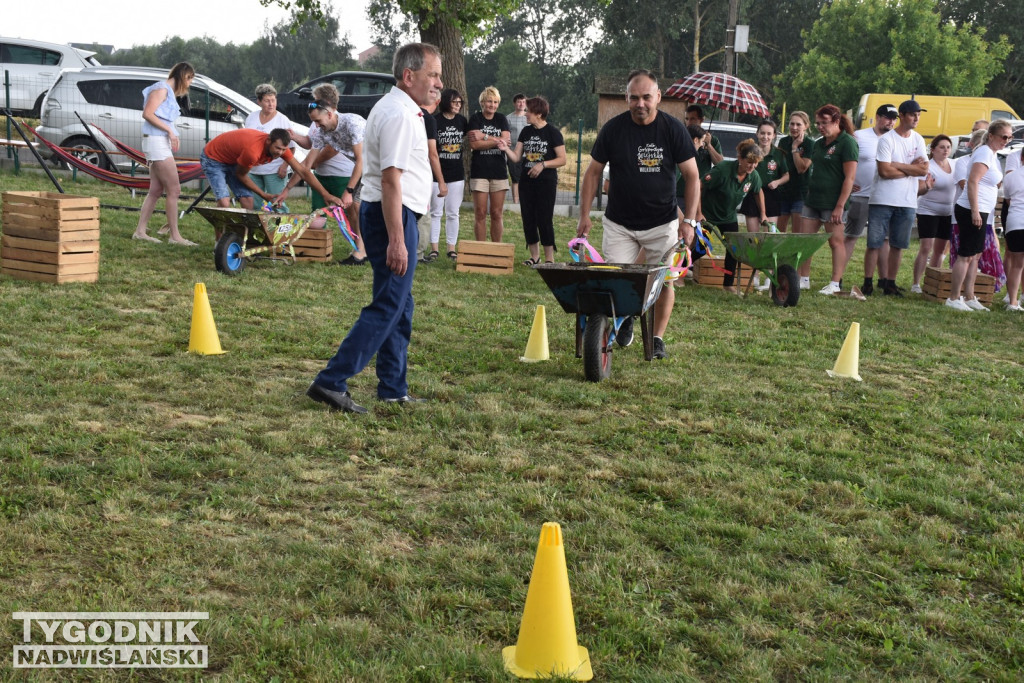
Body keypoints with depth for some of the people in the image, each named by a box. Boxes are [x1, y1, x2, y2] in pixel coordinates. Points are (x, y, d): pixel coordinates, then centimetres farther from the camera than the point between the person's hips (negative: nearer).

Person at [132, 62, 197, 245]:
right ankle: (175, 236, -9)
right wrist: (169, 130, -17)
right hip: (156, 140, -10)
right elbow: (147, 114, -18)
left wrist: (173, 135, 4)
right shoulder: (162, 89, -9)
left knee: (156, 190, 9)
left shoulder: (169, 92, 21)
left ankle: (140, 231, 12)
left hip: (163, 142, 10)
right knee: (174, 190, -10)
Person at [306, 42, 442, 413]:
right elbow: (391, 180, -24)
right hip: (393, 216, -11)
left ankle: (393, 389, 22)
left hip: (395, 215, 11)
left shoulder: (397, 109, 17)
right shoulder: (399, 115, -16)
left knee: (399, 307, 15)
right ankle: (331, 382, -10)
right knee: (387, 307, -10)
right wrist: (396, 240, -28)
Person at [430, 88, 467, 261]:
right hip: (437, 173, -4)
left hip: (457, 174, 4)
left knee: (453, 214, 8)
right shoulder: (435, 121, -7)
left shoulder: (462, 121, 7)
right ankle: (434, 248, 8)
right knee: (435, 212, 2)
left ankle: (451, 248, 14)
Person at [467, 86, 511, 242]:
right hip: (479, 171, -3)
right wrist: (496, 141, -11)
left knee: (497, 213, 4)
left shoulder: (501, 119, 11)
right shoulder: (475, 119, 1)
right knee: (480, 213, -2)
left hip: (499, 170, 3)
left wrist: (484, 137, -11)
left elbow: (506, 140, -4)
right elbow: (474, 144, -12)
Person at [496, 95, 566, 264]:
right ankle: (535, 256, 18)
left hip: (546, 182, -6)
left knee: (544, 220, -6)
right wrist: (505, 149, -12)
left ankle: (549, 258, 2)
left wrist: (543, 164, -19)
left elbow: (562, 159, -7)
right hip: (526, 182, 6)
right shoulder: (526, 132, 10)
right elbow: (516, 158, 7)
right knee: (528, 219, 6)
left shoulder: (553, 133, -5)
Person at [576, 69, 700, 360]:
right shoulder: (613, 129, -6)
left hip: (662, 223, -1)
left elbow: (692, 176, -3)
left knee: (664, 282, -1)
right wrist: (584, 215, 0)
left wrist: (689, 220, -10)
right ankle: (625, 319, 28)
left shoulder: (673, 129, -8)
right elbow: (593, 172, 5)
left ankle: (657, 338, 13)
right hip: (619, 224, 1)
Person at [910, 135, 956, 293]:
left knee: (940, 249, 10)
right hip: (928, 212, -7)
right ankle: (916, 283, -11)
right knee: (926, 248, -13)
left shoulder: (954, 164, 7)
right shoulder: (928, 166, -13)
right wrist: (927, 186, -41)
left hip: (947, 213, 7)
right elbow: (919, 191, -21)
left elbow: (959, 183, 23)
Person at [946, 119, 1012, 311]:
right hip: (972, 211, -10)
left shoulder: (992, 154, 17)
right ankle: (953, 299, -5)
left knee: (975, 255, 12)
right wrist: (975, 211, -25)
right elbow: (973, 181, -22)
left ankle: (969, 298, 18)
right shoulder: (985, 152, -13)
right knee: (966, 255, -8)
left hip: (980, 212, 10)